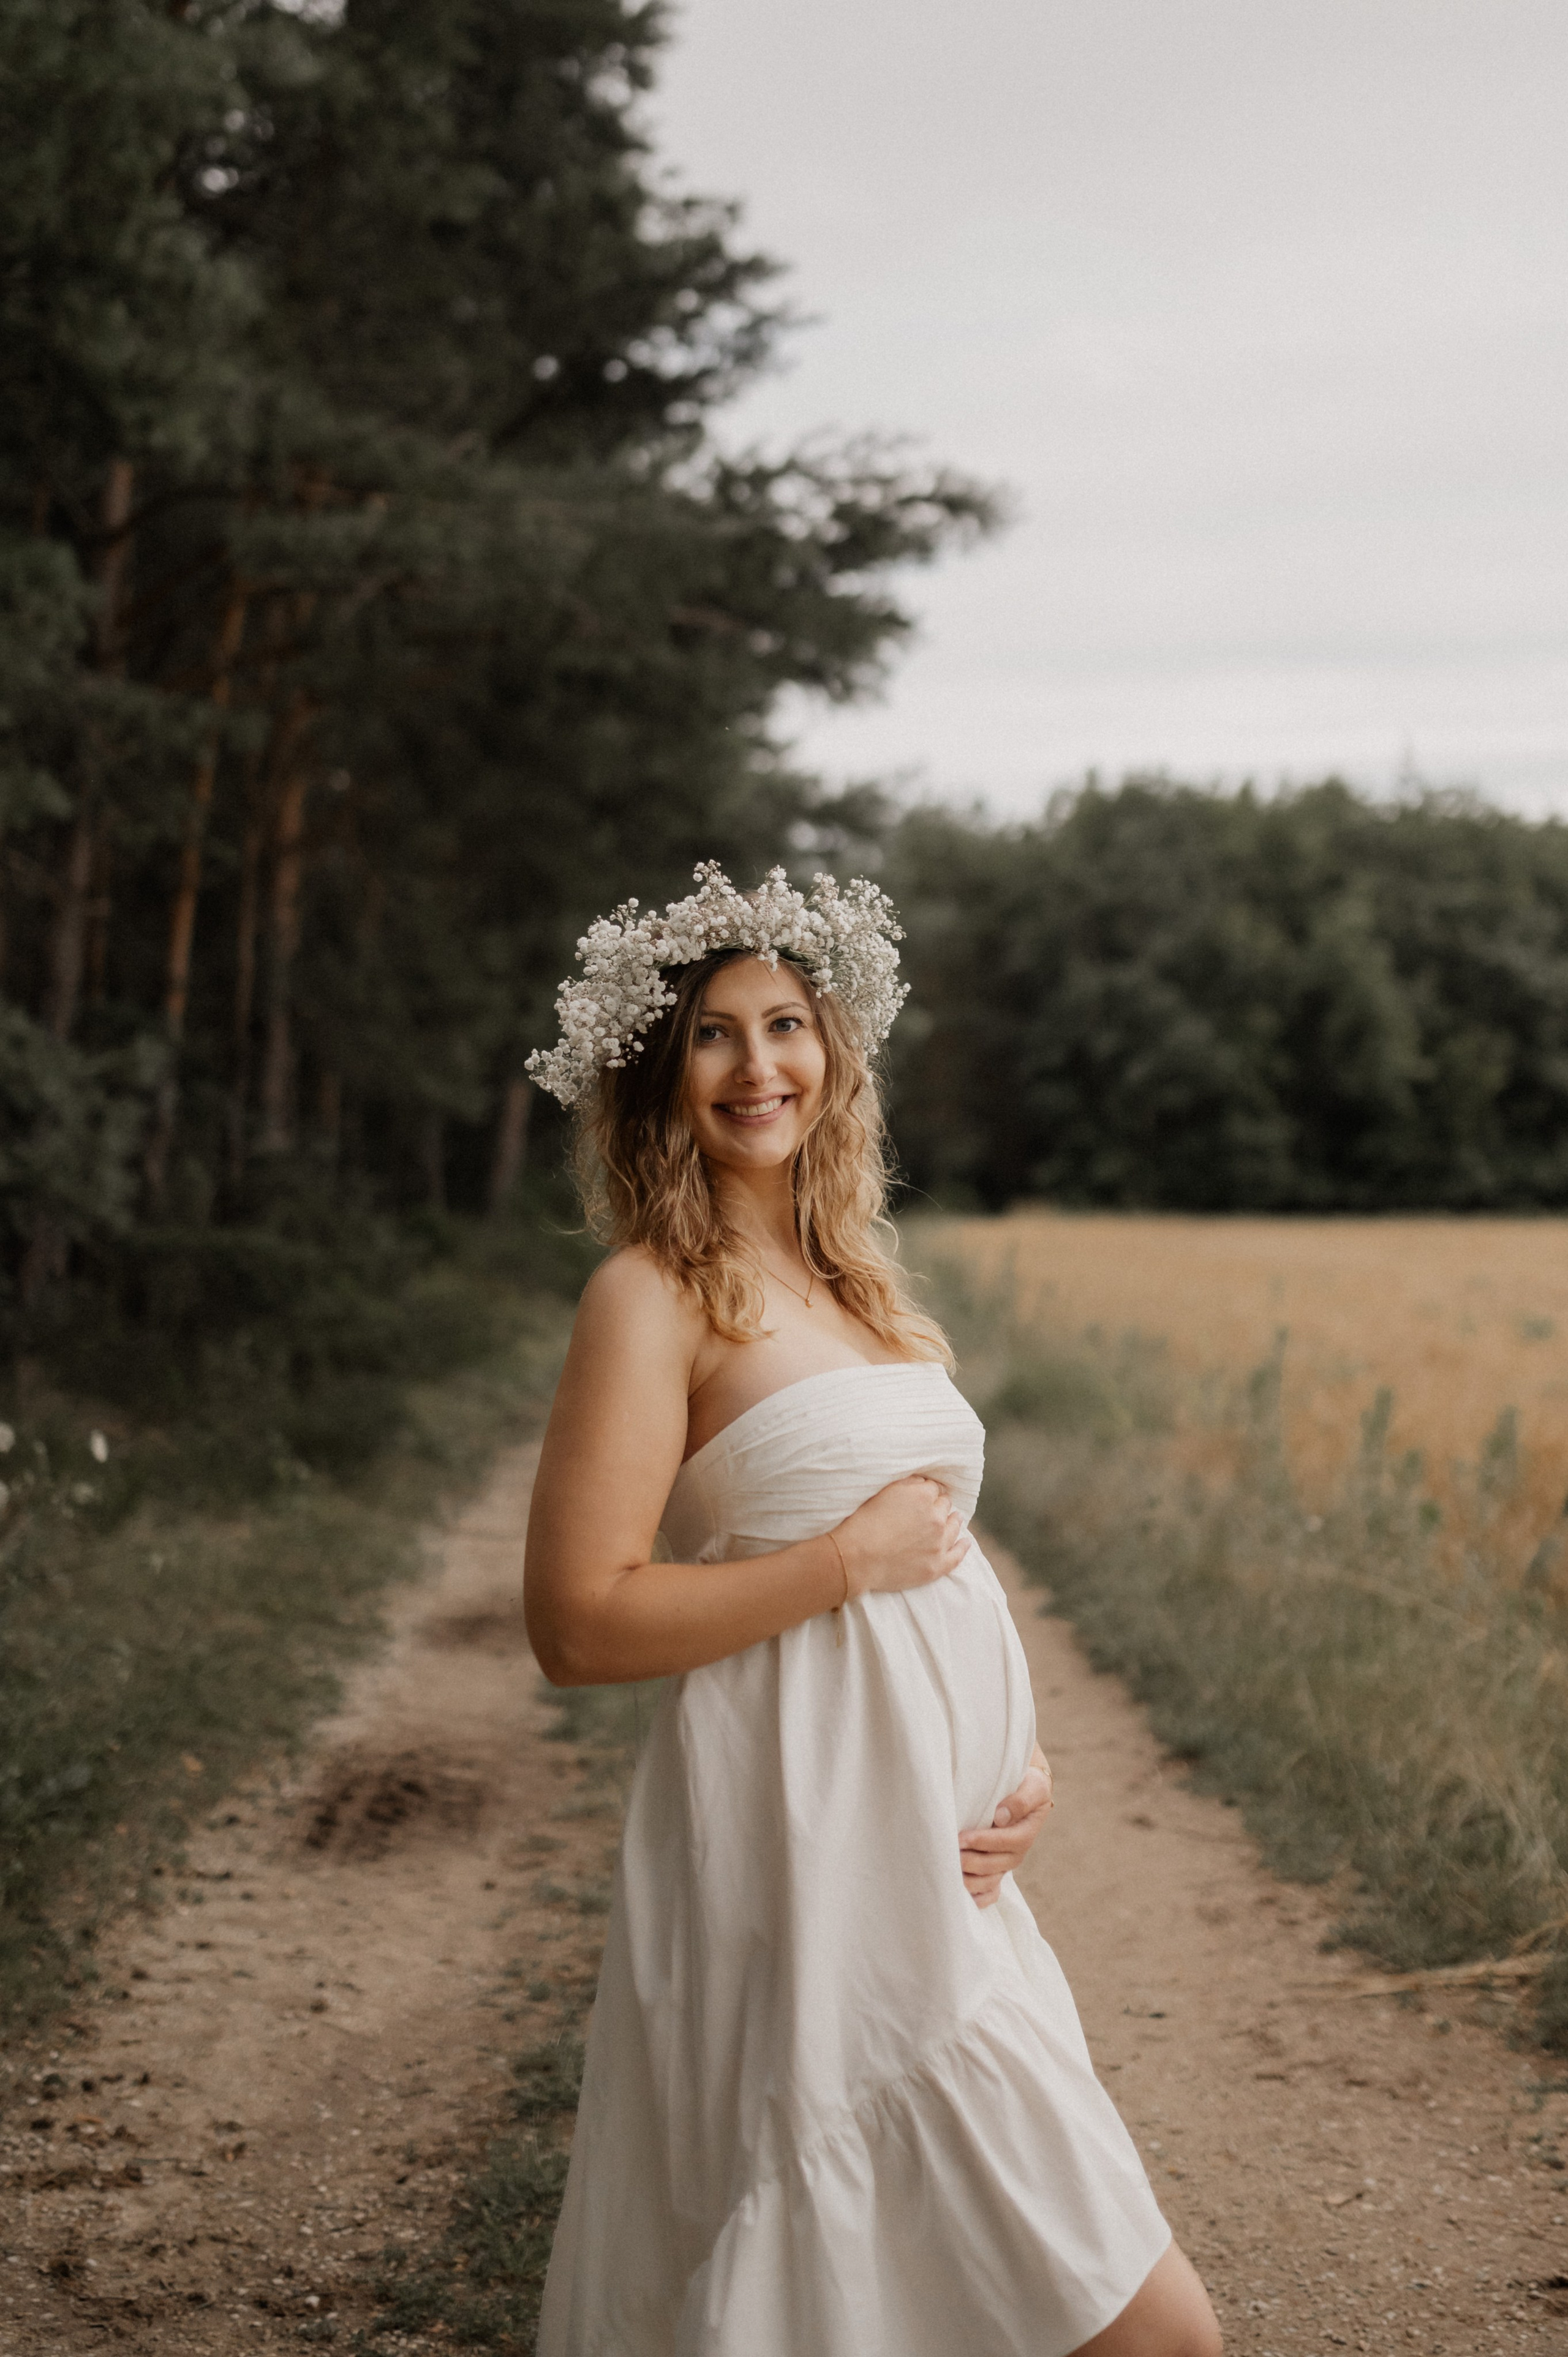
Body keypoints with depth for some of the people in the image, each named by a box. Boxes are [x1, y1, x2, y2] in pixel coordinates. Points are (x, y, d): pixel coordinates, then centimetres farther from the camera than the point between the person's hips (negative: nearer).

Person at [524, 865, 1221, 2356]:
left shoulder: (851, 1284, 15)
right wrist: (853, 1556, -14)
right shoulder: (656, 1295, -8)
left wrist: (1017, 1756, 5)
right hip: (807, 1855, -8)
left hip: (932, 1863, 8)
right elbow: (578, 1625, -15)